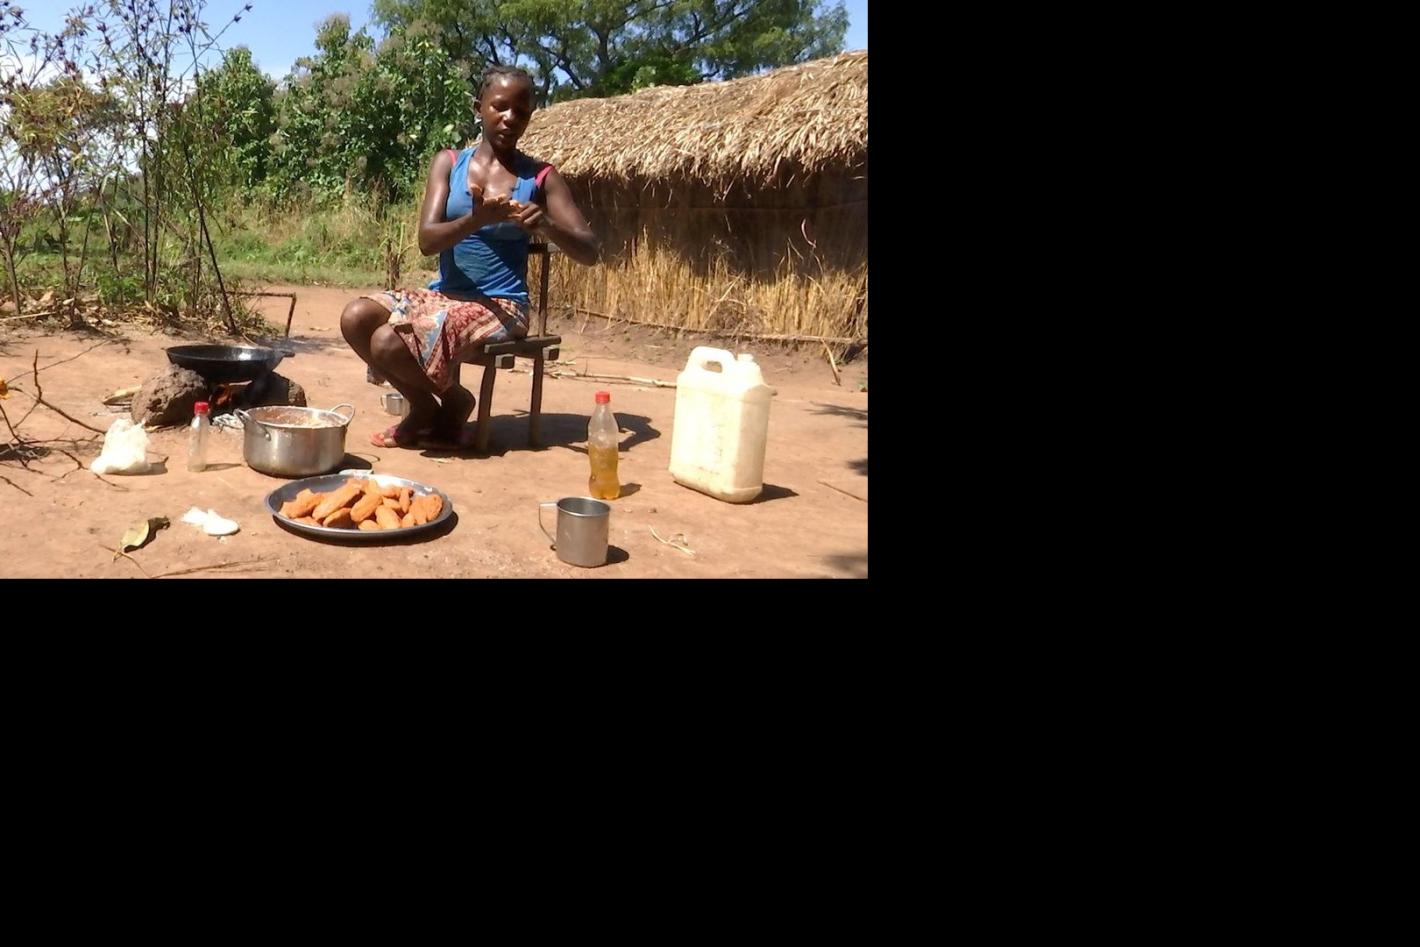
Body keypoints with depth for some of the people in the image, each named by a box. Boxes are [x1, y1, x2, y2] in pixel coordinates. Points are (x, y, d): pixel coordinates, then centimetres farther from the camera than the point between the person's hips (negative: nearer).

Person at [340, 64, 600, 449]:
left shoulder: (540, 177, 0)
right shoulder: (449, 162, 6)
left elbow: (590, 251, -7)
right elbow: (427, 240, -8)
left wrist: (546, 225, -28)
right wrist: (478, 218, -28)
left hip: (500, 304, -4)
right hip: (443, 293, 4)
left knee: (388, 342, -25)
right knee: (356, 318, -20)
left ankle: (452, 400, 7)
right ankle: (424, 406, 4)